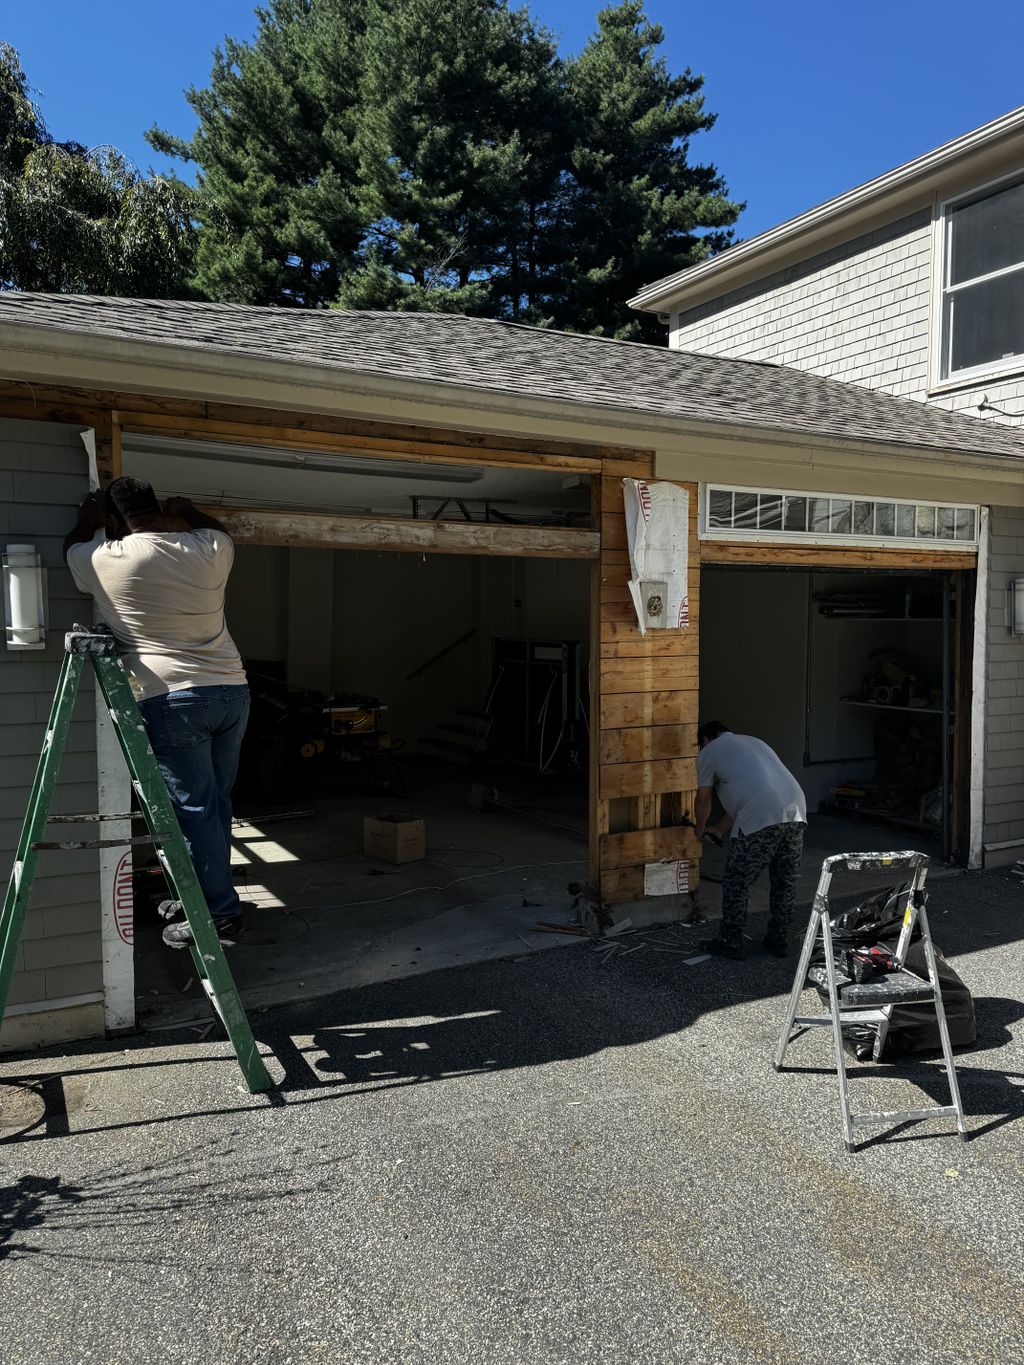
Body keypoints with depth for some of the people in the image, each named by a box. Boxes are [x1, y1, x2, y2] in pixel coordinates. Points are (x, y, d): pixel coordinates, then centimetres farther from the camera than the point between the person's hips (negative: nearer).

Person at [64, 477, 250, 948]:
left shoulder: (106, 561, -5)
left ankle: (220, 913, 5)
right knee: (215, 803, 14)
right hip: (232, 692, 6)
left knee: (192, 807, 1)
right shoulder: (208, 550, 5)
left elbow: (73, 549, 19)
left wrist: (87, 519, 33)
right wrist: (186, 511, 40)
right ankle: (206, 893, 28)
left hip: (171, 700, -5)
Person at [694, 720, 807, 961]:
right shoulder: (753, 741, 33)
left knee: (736, 883, 8)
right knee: (785, 881, 20)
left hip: (760, 819, -7)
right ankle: (779, 940, 30)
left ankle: (731, 943, 17)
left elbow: (703, 801, 20)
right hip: (796, 813, 7)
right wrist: (719, 830, 41)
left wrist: (700, 830, 40)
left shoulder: (708, 752, 13)